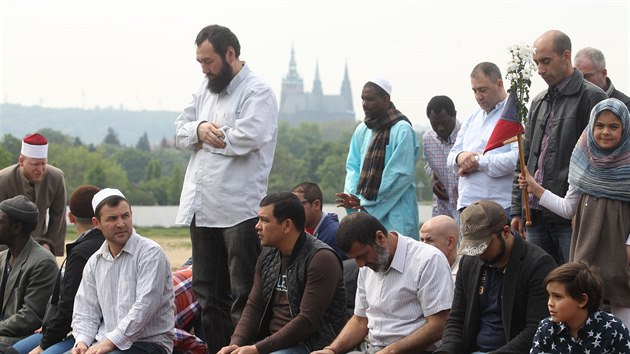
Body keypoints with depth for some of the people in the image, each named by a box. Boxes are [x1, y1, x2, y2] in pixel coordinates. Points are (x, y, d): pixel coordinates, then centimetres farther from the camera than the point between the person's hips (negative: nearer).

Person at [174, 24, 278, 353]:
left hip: (239, 210, -8)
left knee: (243, 296, -5)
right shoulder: (206, 88, 17)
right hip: (202, 208, 8)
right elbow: (180, 131, 15)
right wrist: (199, 128, -8)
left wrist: (206, 138, -7)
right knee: (208, 294, 13)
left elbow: (245, 138, -22)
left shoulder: (257, 92, -8)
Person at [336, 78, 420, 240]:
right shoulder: (362, 130, 11)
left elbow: (400, 175, -14)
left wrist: (365, 202, -13)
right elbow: (353, 166, 12)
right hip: (367, 212, 6)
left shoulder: (402, 130, -9)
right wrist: (351, 196, -8)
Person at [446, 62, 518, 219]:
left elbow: (518, 158, -18)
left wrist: (478, 161, -11)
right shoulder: (473, 118, 23)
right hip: (466, 205, 7)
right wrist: (460, 157, -3)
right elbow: (451, 157, 23)